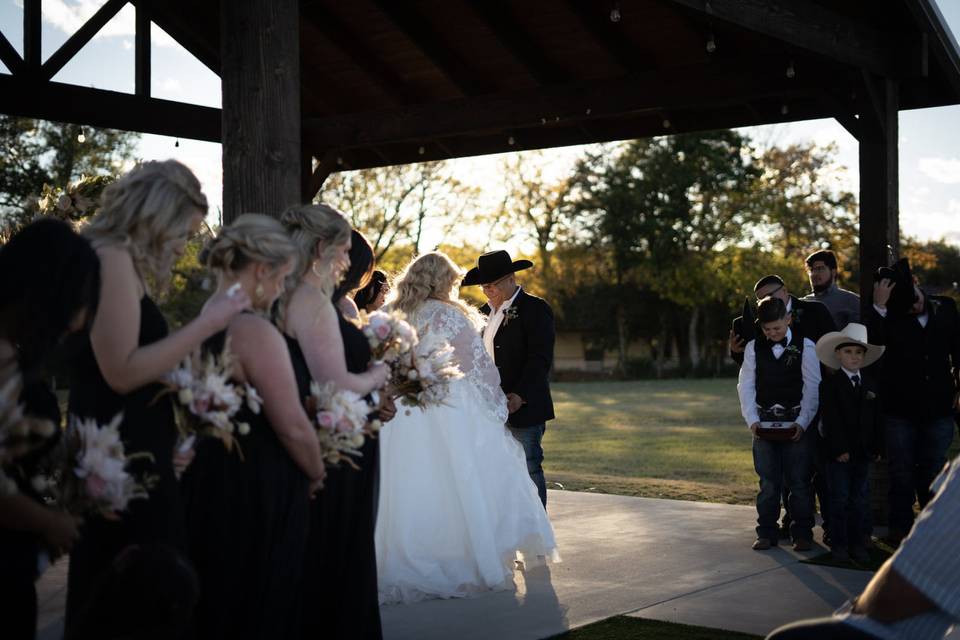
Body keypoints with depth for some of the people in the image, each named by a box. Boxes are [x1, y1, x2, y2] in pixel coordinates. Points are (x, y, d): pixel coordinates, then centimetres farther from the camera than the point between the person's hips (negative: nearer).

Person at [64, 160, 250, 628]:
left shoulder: (119, 260, 16)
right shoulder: (113, 258, -13)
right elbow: (122, 371, -20)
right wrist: (206, 325, -15)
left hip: (122, 455, 10)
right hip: (124, 459, -10)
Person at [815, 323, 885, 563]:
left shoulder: (871, 385, 9)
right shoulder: (829, 384, -5)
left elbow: (876, 419, 10)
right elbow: (830, 419, -12)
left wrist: (877, 447, 3)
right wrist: (839, 449, -17)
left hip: (863, 452, 4)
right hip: (838, 452, -4)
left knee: (860, 500, 8)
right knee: (840, 500, 1)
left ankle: (858, 544, 15)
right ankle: (839, 545, 7)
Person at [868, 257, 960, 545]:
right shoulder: (890, 317, -7)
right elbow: (872, 340, -26)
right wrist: (878, 307, -31)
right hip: (900, 408, -2)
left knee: (933, 470, 9)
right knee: (902, 470, 6)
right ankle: (900, 526, 15)